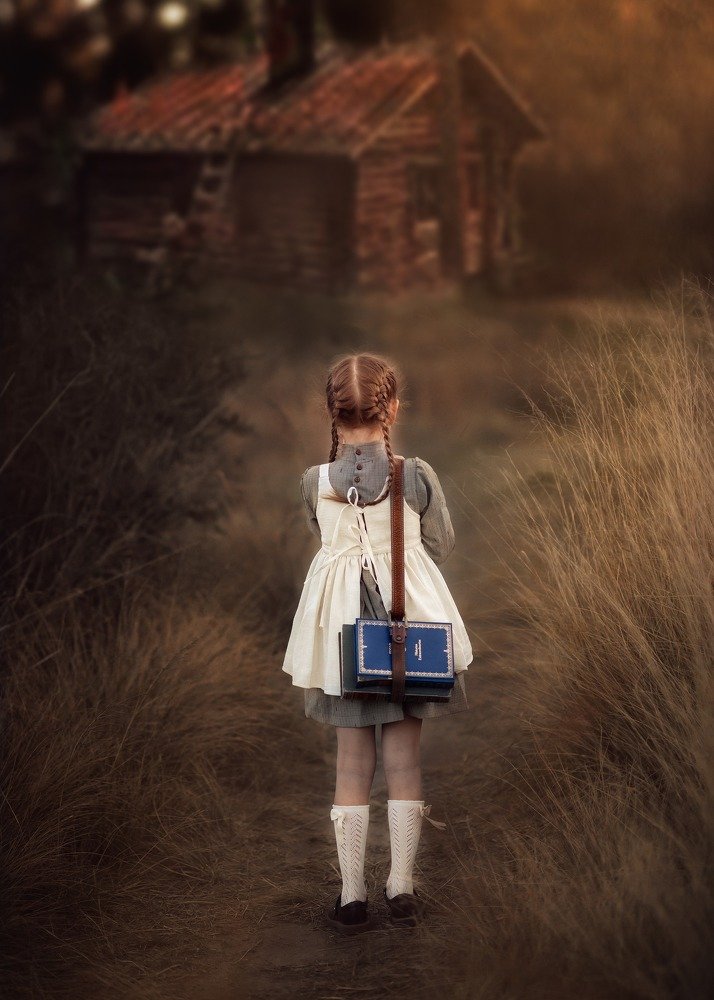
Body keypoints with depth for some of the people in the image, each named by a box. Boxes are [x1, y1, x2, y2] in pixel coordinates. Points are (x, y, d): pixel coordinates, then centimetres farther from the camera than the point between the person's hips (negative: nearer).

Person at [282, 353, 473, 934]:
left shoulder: (314, 482, -9)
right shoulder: (417, 476, -12)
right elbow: (442, 545, 3)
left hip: (341, 628, 1)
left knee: (352, 764, 9)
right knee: (404, 760, 10)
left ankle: (353, 897, 12)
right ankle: (402, 888, 16)